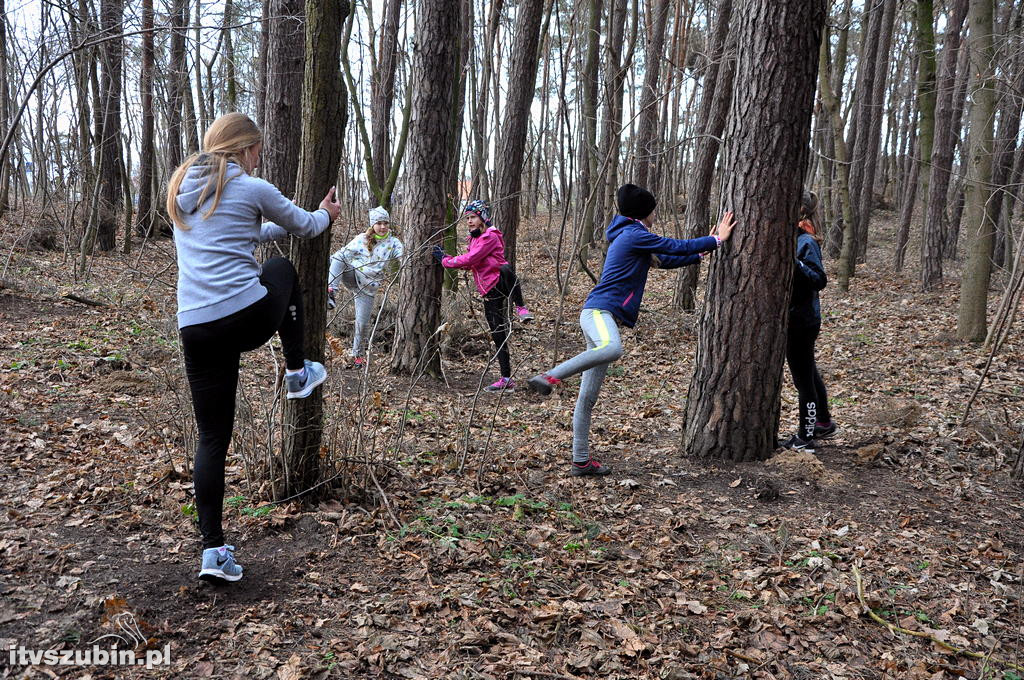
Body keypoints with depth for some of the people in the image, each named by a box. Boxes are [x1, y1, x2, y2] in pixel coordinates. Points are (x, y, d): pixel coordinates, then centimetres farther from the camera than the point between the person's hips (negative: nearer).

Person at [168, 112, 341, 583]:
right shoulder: (251, 189, 0)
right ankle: (298, 373, 33)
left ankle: (213, 549, 8)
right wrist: (325, 214, 39)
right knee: (281, 270, 30)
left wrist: (280, 227, 46)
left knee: (212, 438, 11)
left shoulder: (181, 191, 19)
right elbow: (306, 226, 17)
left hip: (195, 328, 5)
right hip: (249, 317, -5)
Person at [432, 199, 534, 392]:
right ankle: (506, 380, 13)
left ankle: (521, 307, -27)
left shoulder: (490, 237, -8)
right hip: (489, 294, 8)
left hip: (500, 285, -8)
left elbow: (469, 259, -14)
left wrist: (445, 261, -3)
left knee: (506, 270, -44)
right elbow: (469, 265, 23)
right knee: (498, 337, 8)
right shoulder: (474, 239, 21)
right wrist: (444, 257, 16)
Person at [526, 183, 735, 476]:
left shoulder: (631, 238, 27)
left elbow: (664, 259, 37)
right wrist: (715, 240, 10)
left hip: (604, 316, 10)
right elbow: (675, 247, -2)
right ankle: (549, 377, -37)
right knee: (611, 349, -44)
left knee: (588, 398, 7)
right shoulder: (635, 234, -3)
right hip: (599, 310, -10)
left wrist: (701, 252, 38)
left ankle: (581, 461, 10)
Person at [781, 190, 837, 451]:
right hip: (796, 318, 10)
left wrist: (795, 262, -35)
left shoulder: (806, 242, -18)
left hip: (801, 321, -10)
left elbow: (820, 280, -24)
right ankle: (824, 423, 40)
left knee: (803, 377, 1)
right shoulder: (794, 238, 8)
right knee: (809, 372, 23)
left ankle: (805, 438, 13)